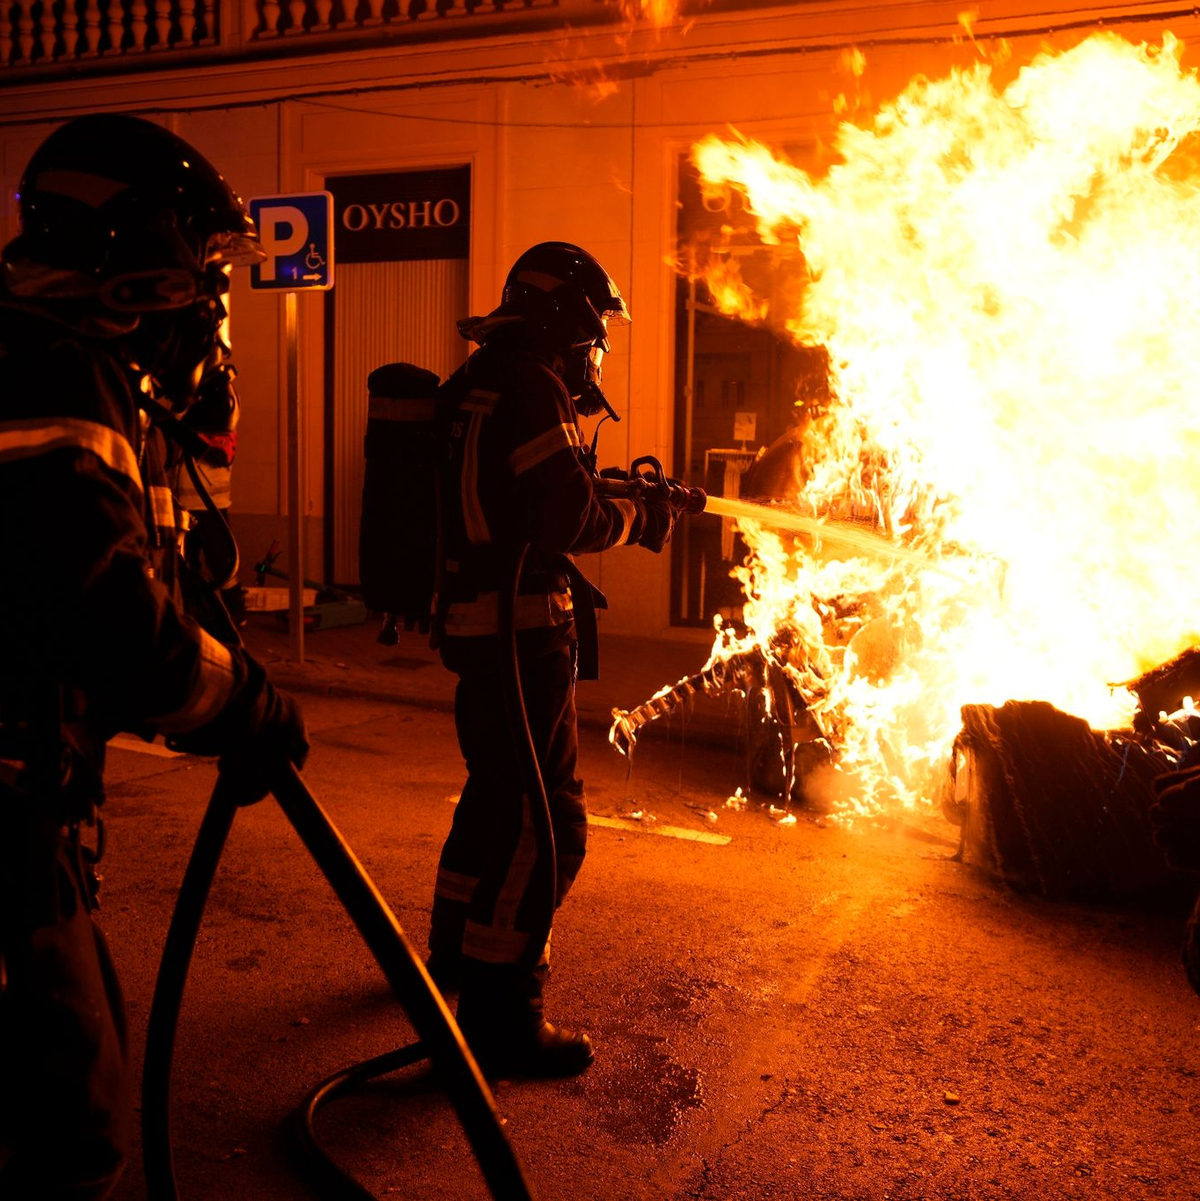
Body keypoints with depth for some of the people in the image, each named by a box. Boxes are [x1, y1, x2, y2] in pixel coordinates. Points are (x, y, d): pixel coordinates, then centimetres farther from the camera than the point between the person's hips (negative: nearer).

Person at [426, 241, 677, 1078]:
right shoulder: (533, 388, -15)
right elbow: (572, 517, -20)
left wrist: (623, 503, 15)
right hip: (524, 625, -11)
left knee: (498, 791, 24)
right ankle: (500, 1015, -3)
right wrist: (641, 520, -2)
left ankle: (459, 947, 40)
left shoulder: (483, 382, 16)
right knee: (546, 819, -7)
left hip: (477, 621, 11)